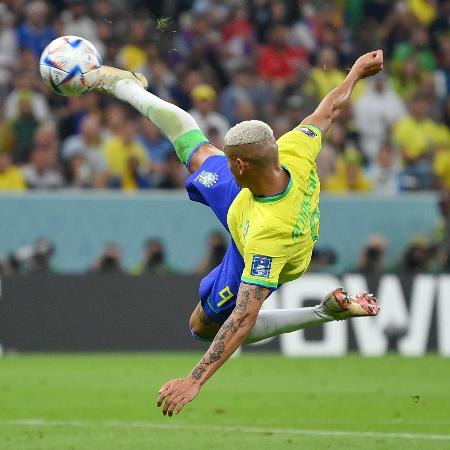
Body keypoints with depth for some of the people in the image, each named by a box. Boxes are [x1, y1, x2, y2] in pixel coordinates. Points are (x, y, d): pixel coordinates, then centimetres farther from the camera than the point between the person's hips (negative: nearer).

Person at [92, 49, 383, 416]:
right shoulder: (294, 152, -37)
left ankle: (324, 312, 14)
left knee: (205, 326, 20)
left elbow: (244, 319, -50)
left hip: (253, 259, -5)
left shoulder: (269, 234, -52)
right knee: (195, 151, 20)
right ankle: (124, 85, 49)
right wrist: (356, 72, 4)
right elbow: (327, 113, -16)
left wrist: (195, 381, -50)